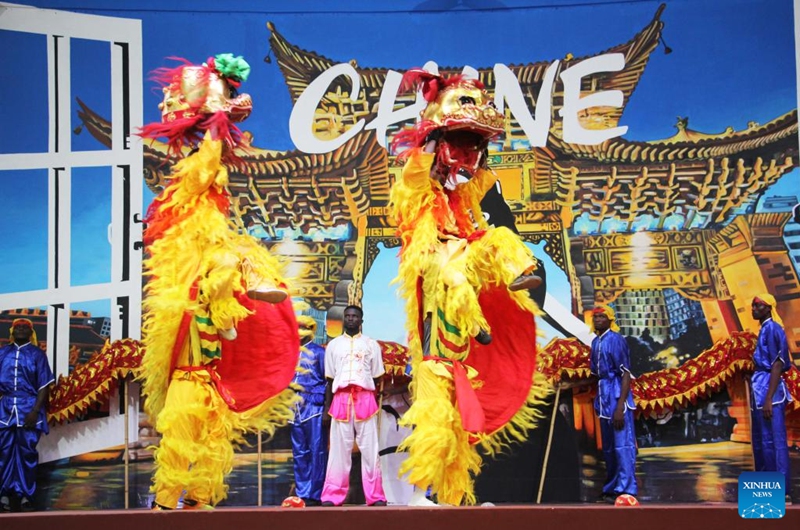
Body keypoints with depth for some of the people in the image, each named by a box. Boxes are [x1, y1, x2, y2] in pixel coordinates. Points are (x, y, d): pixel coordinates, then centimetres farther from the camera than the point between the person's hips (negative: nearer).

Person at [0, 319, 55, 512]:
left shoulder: (37, 354, 4)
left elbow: (44, 386, -2)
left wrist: (35, 411, -13)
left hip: (28, 410, -3)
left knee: (26, 454, -3)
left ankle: (24, 496, 0)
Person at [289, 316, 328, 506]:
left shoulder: (318, 352, 2)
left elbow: (328, 381, -1)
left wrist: (327, 408, -8)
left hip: (314, 407, -6)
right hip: (296, 410, 6)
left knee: (316, 452, -4)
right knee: (299, 453, 7)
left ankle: (315, 495, -3)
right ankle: (301, 494, 11)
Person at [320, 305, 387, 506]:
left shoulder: (371, 344, 11)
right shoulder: (333, 345, 13)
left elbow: (376, 378, 11)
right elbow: (330, 379, 12)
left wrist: (374, 403, 3)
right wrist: (327, 408, 6)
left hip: (365, 398, -1)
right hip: (341, 399, 1)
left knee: (369, 449, -2)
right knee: (339, 449, -2)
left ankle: (375, 496, -2)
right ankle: (332, 496, -1)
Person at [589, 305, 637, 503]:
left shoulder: (616, 340, -11)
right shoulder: (596, 343, 13)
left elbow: (626, 375, -15)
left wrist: (620, 407, -21)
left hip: (616, 397, -9)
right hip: (603, 397, 9)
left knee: (622, 444, -10)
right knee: (608, 447, 14)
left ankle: (626, 489, -10)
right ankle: (611, 488, 22)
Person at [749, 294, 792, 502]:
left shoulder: (772, 329, -11)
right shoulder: (764, 329, 17)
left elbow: (778, 365, -17)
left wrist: (769, 398, -22)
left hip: (769, 391, -10)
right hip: (760, 389, 10)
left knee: (773, 441, -9)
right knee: (760, 441, 14)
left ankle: (782, 490, -7)